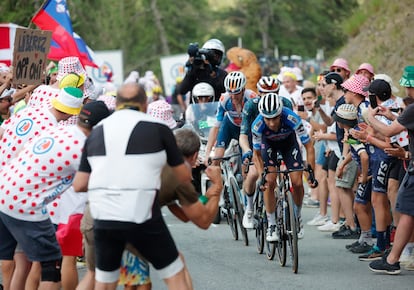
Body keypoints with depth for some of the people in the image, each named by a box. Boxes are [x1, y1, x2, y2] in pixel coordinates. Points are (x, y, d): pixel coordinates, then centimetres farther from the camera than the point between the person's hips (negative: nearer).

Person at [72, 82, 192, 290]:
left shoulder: (96, 132, 11)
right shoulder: (158, 129, 1)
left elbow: (79, 184, 8)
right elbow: (184, 176, 9)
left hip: (103, 219, 4)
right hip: (142, 217, -4)